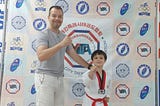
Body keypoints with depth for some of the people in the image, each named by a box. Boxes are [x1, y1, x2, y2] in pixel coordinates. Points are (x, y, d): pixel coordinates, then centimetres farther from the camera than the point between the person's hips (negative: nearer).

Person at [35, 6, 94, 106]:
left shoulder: (64, 37, 15)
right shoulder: (43, 34, -6)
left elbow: (74, 55, 20)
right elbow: (41, 56, -22)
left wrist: (90, 66, 18)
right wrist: (61, 44, -26)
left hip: (59, 79, 6)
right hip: (45, 77, -6)